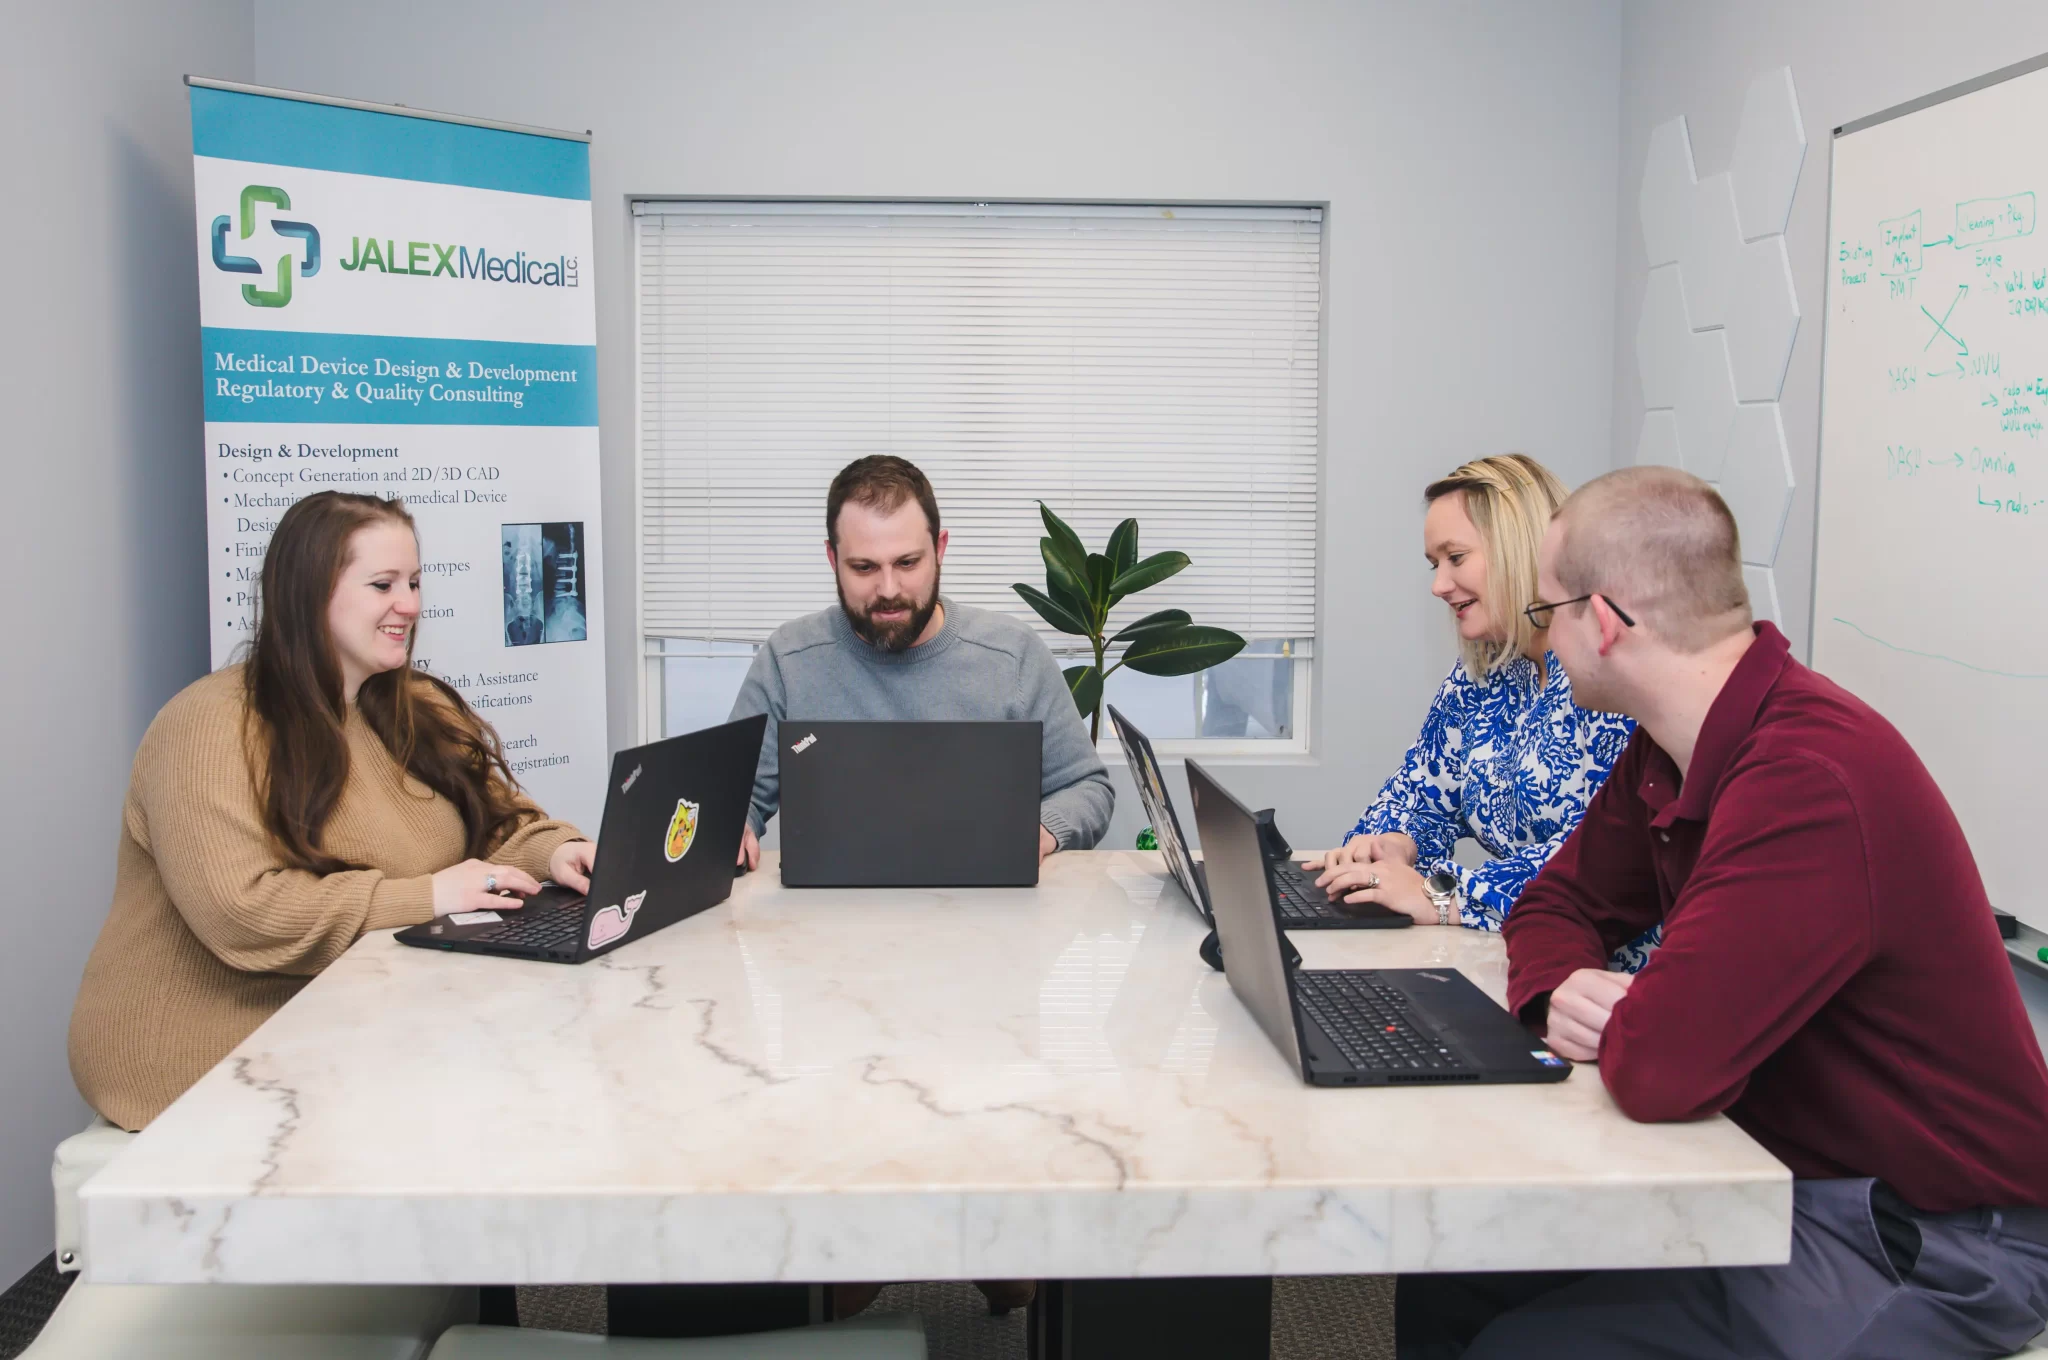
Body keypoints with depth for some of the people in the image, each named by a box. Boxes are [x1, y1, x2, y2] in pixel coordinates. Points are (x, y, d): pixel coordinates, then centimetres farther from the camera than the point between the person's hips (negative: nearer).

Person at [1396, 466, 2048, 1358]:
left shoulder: (1809, 783, -31)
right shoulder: (1667, 752, 1)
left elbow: (1656, 1070, -35)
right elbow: (1560, 902, 13)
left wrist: (1609, 1014, -11)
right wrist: (1560, 992, -11)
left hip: (1926, 1247, -8)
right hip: (1786, 1171, 8)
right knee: (1442, 1286, 2)